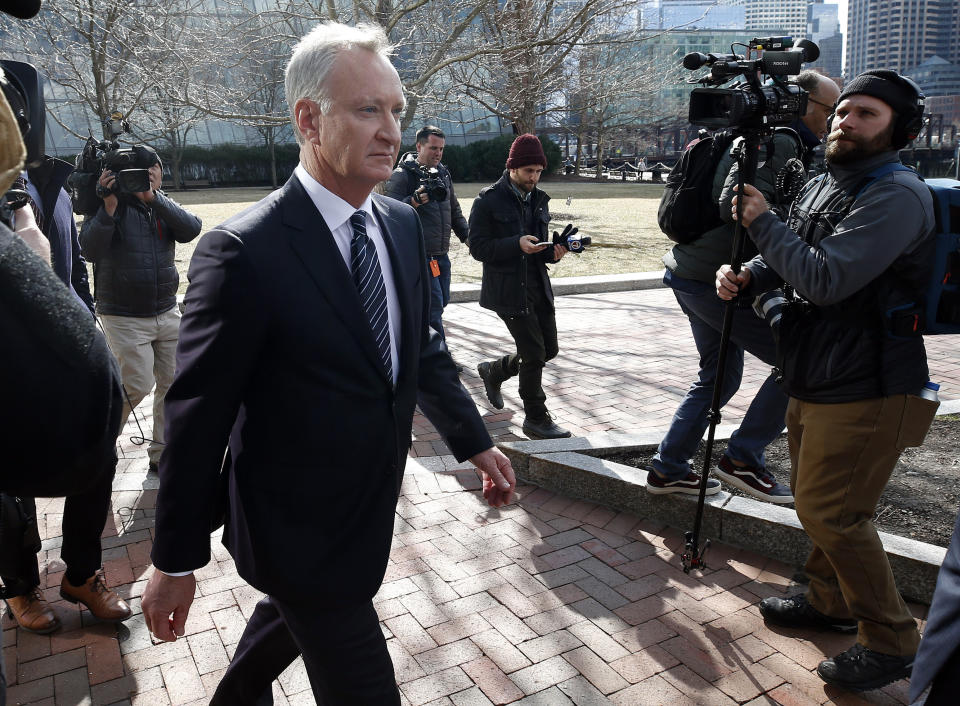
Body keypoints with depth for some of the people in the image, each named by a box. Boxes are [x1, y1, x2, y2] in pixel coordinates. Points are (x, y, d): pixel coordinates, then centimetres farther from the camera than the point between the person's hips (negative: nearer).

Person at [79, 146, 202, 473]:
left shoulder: (163, 206, 8)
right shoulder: (111, 205, -5)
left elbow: (191, 229, -13)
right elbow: (90, 250, -20)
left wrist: (153, 197, -23)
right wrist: (109, 207, -28)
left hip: (167, 312, 5)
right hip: (125, 318, -5)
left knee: (173, 382, 5)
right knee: (138, 386, -9)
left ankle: (161, 453, 21)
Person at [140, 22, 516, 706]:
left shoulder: (403, 223, -2)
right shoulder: (243, 252, -24)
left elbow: (423, 346, 9)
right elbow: (198, 417, -18)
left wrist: (475, 442, 11)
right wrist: (176, 561, -10)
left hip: (371, 509, 7)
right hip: (299, 530, -7)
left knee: (292, 613, 31)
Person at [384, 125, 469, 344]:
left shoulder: (443, 173, 15)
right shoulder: (402, 174, -8)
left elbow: (454, 210, 25)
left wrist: (467, 236, 19)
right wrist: (415, 200, -34)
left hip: (441, 254, 8)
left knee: (441, 301, 13)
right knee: (434, 306, -9)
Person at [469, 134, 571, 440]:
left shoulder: (539, 200, 13)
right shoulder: (488, 200, -8)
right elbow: (478, 248, -12)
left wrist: (553, 252, -3)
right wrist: (517, 244, -23)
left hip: (538, 287, 7)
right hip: (508, 290, -7)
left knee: (549, 349, 12)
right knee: (534, 354, -6)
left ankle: (494, 370, 36)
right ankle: (536, 419, 11)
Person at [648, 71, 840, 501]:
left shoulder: (774, 140, 20)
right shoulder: (777, 141, -13)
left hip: (690, 274, 11)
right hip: (714, 281, -11)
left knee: (719, 376, 19)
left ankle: (667, 469, 27)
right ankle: (743, 458, 1)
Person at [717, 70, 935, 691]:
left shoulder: (897, 195, -18)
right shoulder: (822, 186, 11)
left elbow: (824, 279, -27)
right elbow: (788, 263, 15)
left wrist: (762, 222, -16)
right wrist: (746, 276, -7)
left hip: (865, 388, -9)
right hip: (816, 377, 9)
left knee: (830, 510, -5)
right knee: (813, 499, 20)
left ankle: (892, 640, 14)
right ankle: (831, 600, 40)